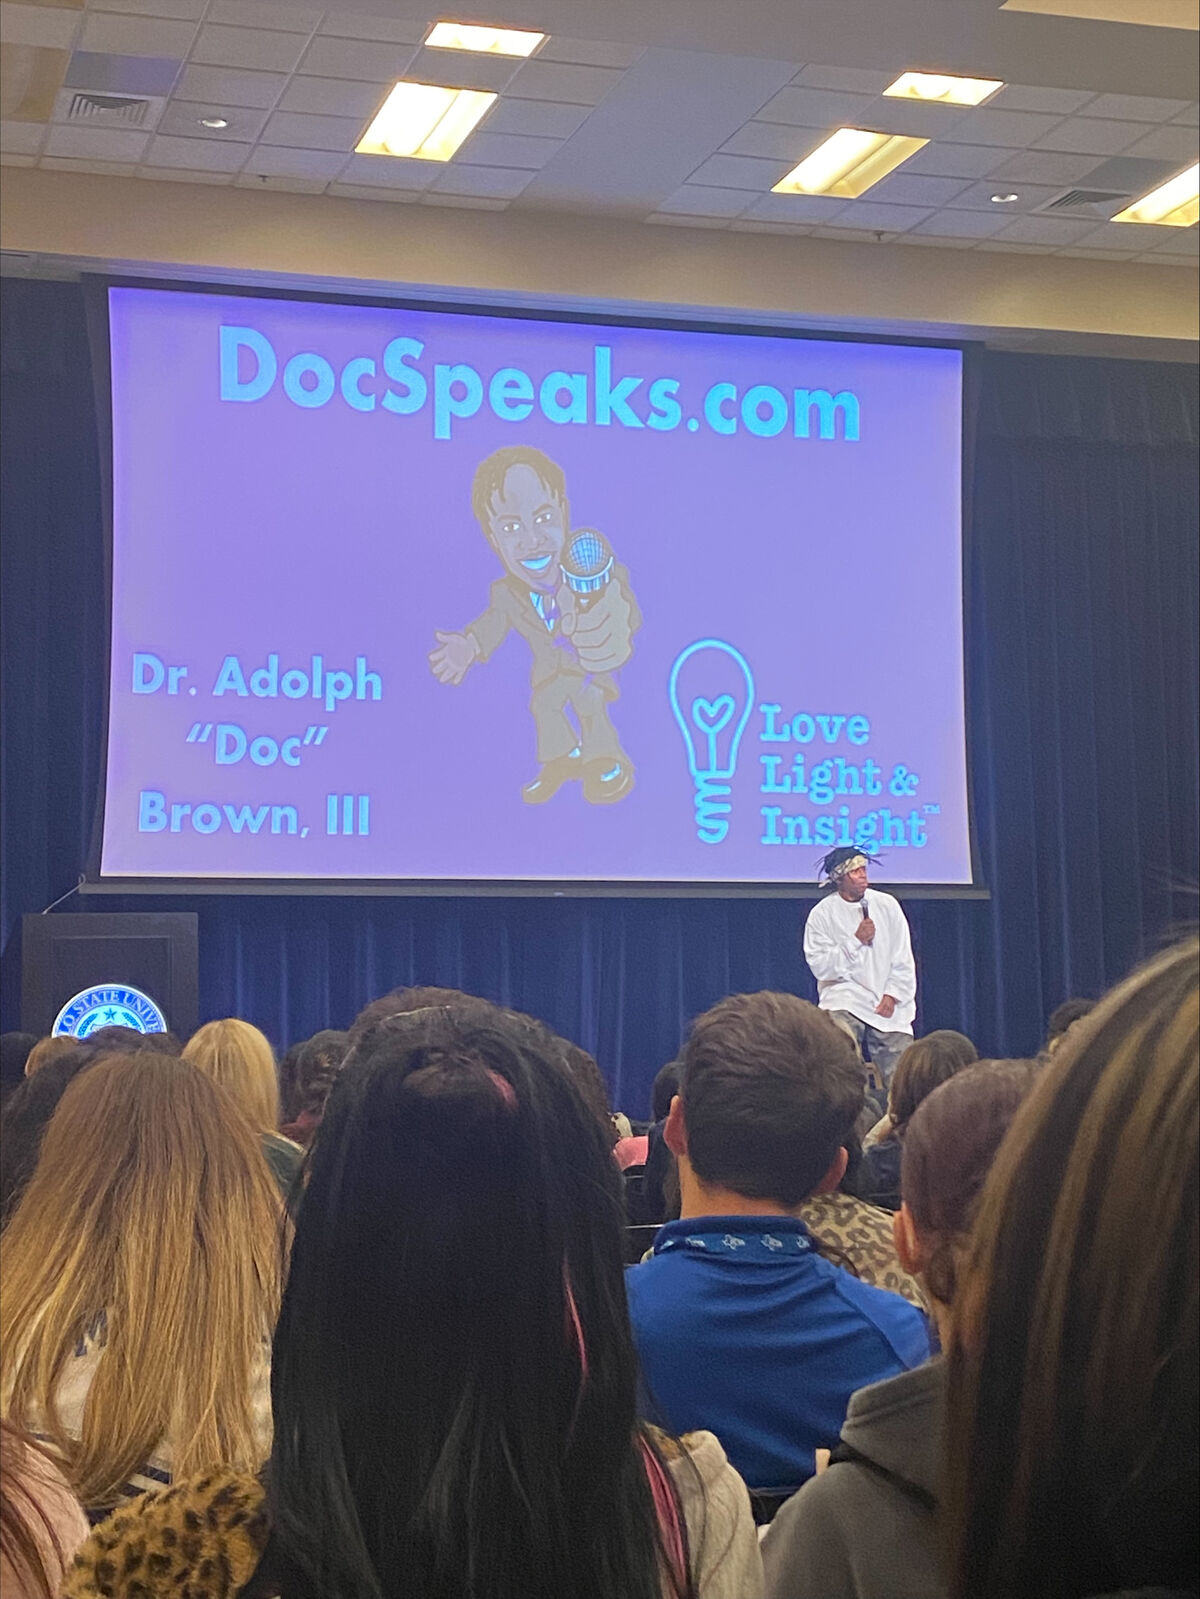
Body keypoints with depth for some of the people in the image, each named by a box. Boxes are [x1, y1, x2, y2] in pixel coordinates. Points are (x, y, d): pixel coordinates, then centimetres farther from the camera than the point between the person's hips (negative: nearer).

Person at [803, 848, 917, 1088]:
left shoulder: (887, 905, 6)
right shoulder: (822, 913, 0)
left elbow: (903, 960, 7)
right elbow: (820, 966, -7)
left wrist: (892, 995, -5)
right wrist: (856, 940, -13)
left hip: (889, 1004, 2)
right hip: (845, 995, -2)